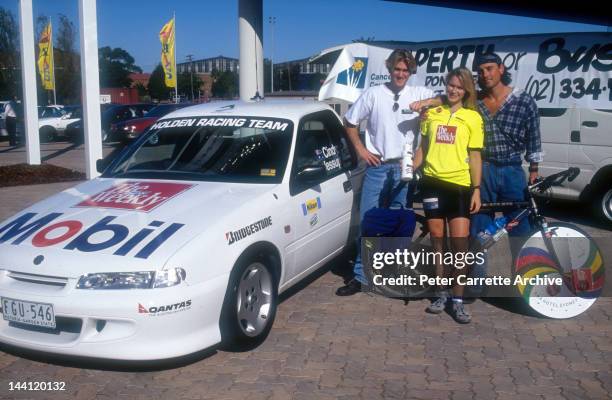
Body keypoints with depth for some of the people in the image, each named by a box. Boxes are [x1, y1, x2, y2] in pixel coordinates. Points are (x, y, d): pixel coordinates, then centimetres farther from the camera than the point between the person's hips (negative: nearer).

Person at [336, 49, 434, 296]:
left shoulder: (419, 94, 4)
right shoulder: (373, 94, 2)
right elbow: (349, 121, 9)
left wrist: (428, 104, -20)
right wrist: (360, 149, 2)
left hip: (405, 167, 1)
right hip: (377, 167, -1)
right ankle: (361, 276, 8)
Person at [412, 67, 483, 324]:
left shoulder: (473, 117, 3)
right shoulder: (432, 113, 10)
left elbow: (475, 156, 2)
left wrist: (477, 190, -3)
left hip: (459, 185, -2)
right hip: (432, 182, 2)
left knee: (460, 242, -7)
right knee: (437, 240, 9)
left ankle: (458, 301, 4)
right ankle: (442, 294, 21)